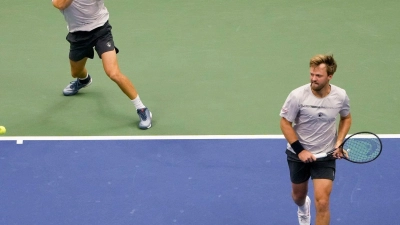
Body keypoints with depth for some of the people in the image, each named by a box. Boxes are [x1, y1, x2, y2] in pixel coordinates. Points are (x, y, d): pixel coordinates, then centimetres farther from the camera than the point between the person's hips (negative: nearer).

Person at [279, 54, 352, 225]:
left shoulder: (341, 96, -14)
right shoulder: (297, 96, -21)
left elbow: (346, 118, 7)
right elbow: (285, 123, -11)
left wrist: (339, 143, -7)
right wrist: (300, 150, -18)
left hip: (326, 155, 0)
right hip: (298, 154, 0)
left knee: (322, 203, -14)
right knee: (298, 196, 23)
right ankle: (303, 208, 63)